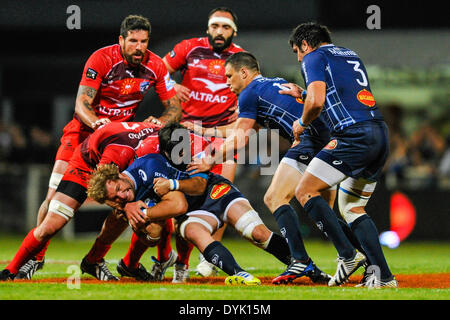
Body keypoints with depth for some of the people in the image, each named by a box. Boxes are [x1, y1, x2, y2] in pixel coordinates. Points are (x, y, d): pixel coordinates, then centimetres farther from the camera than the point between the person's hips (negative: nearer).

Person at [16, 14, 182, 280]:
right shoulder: (101, 59, -19)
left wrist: (159, 122, -25)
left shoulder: (156, 66, -9)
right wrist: (95, 121, -44)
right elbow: (81, 104, -22)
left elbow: (174, 107, -3)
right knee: (55, 195, -12)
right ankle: (36, 257, 5)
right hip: (85, 128, -3)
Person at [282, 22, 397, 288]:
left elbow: (317, 101, -12)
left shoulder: (314, 58, 2)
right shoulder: (351, 55, 27)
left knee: (305, 191, -1)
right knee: (352, 208, 16)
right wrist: (303, 95, 35)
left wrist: (302, 122, 7)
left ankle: (348, 255, -11)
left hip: (355, 134, -8)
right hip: (381, 134, 8)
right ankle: (384, 276, 5)